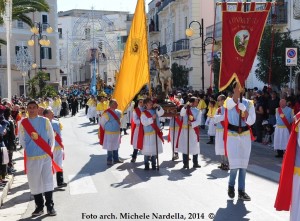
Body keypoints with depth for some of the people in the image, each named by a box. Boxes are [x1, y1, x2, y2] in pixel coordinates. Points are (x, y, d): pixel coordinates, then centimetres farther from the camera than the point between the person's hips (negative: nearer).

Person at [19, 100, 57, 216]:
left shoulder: (45, 121, -1)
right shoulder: (23, 123, 2)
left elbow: (51, 137, 4)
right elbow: (22, 140, 9)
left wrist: (49, 150, 3)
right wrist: (28, 151, 6)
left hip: (45, 156, -1)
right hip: (31, 157, 1)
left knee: (48, 181, 1)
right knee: (34, 182, 6)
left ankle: (50, 206, 10)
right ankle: (39, 206, 18)